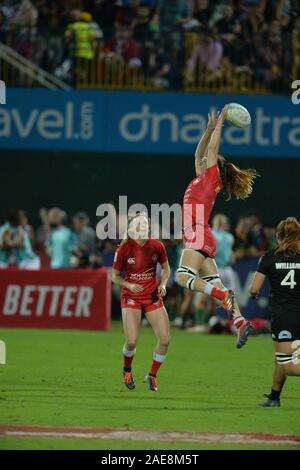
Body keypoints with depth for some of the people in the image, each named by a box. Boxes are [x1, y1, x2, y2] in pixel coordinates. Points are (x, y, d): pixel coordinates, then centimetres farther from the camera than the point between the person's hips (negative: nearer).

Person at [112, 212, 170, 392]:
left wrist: (163, 284, -8)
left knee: (165, 339, -8)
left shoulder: (157, 246, -6)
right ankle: (127, 371, 19)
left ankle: (152, 376, 14)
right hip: (131, 297, -3)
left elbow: (166, 269, 10)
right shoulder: (124, 249, -13)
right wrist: (129, 285, -20)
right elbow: (115, 276, -2)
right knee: (132, 341, -14)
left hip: (153, 296, 3)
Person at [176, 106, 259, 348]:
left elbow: (212, 148, 2)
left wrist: (220, 121, 10)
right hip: (197, 239, 9)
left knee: (184, 277, -22)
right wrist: (211, 127, 30)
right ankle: (240, 322, -12)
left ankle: (226, 296, -33)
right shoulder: (201, 179, 22)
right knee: (217, 286, -2)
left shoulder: (212, 177, 2)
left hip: (199, 236, -9)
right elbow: (199, 153, 31)